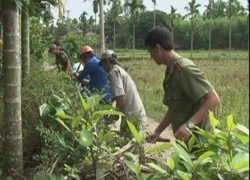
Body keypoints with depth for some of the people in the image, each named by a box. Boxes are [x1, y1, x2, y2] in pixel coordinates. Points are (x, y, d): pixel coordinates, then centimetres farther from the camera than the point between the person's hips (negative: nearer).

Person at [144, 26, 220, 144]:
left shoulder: (184, 69, -18)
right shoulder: (170, 71, 10)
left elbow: (213, 99, -23)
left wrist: (189, 125, -32)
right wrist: (157, 131, 10)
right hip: (184, 139, 9)